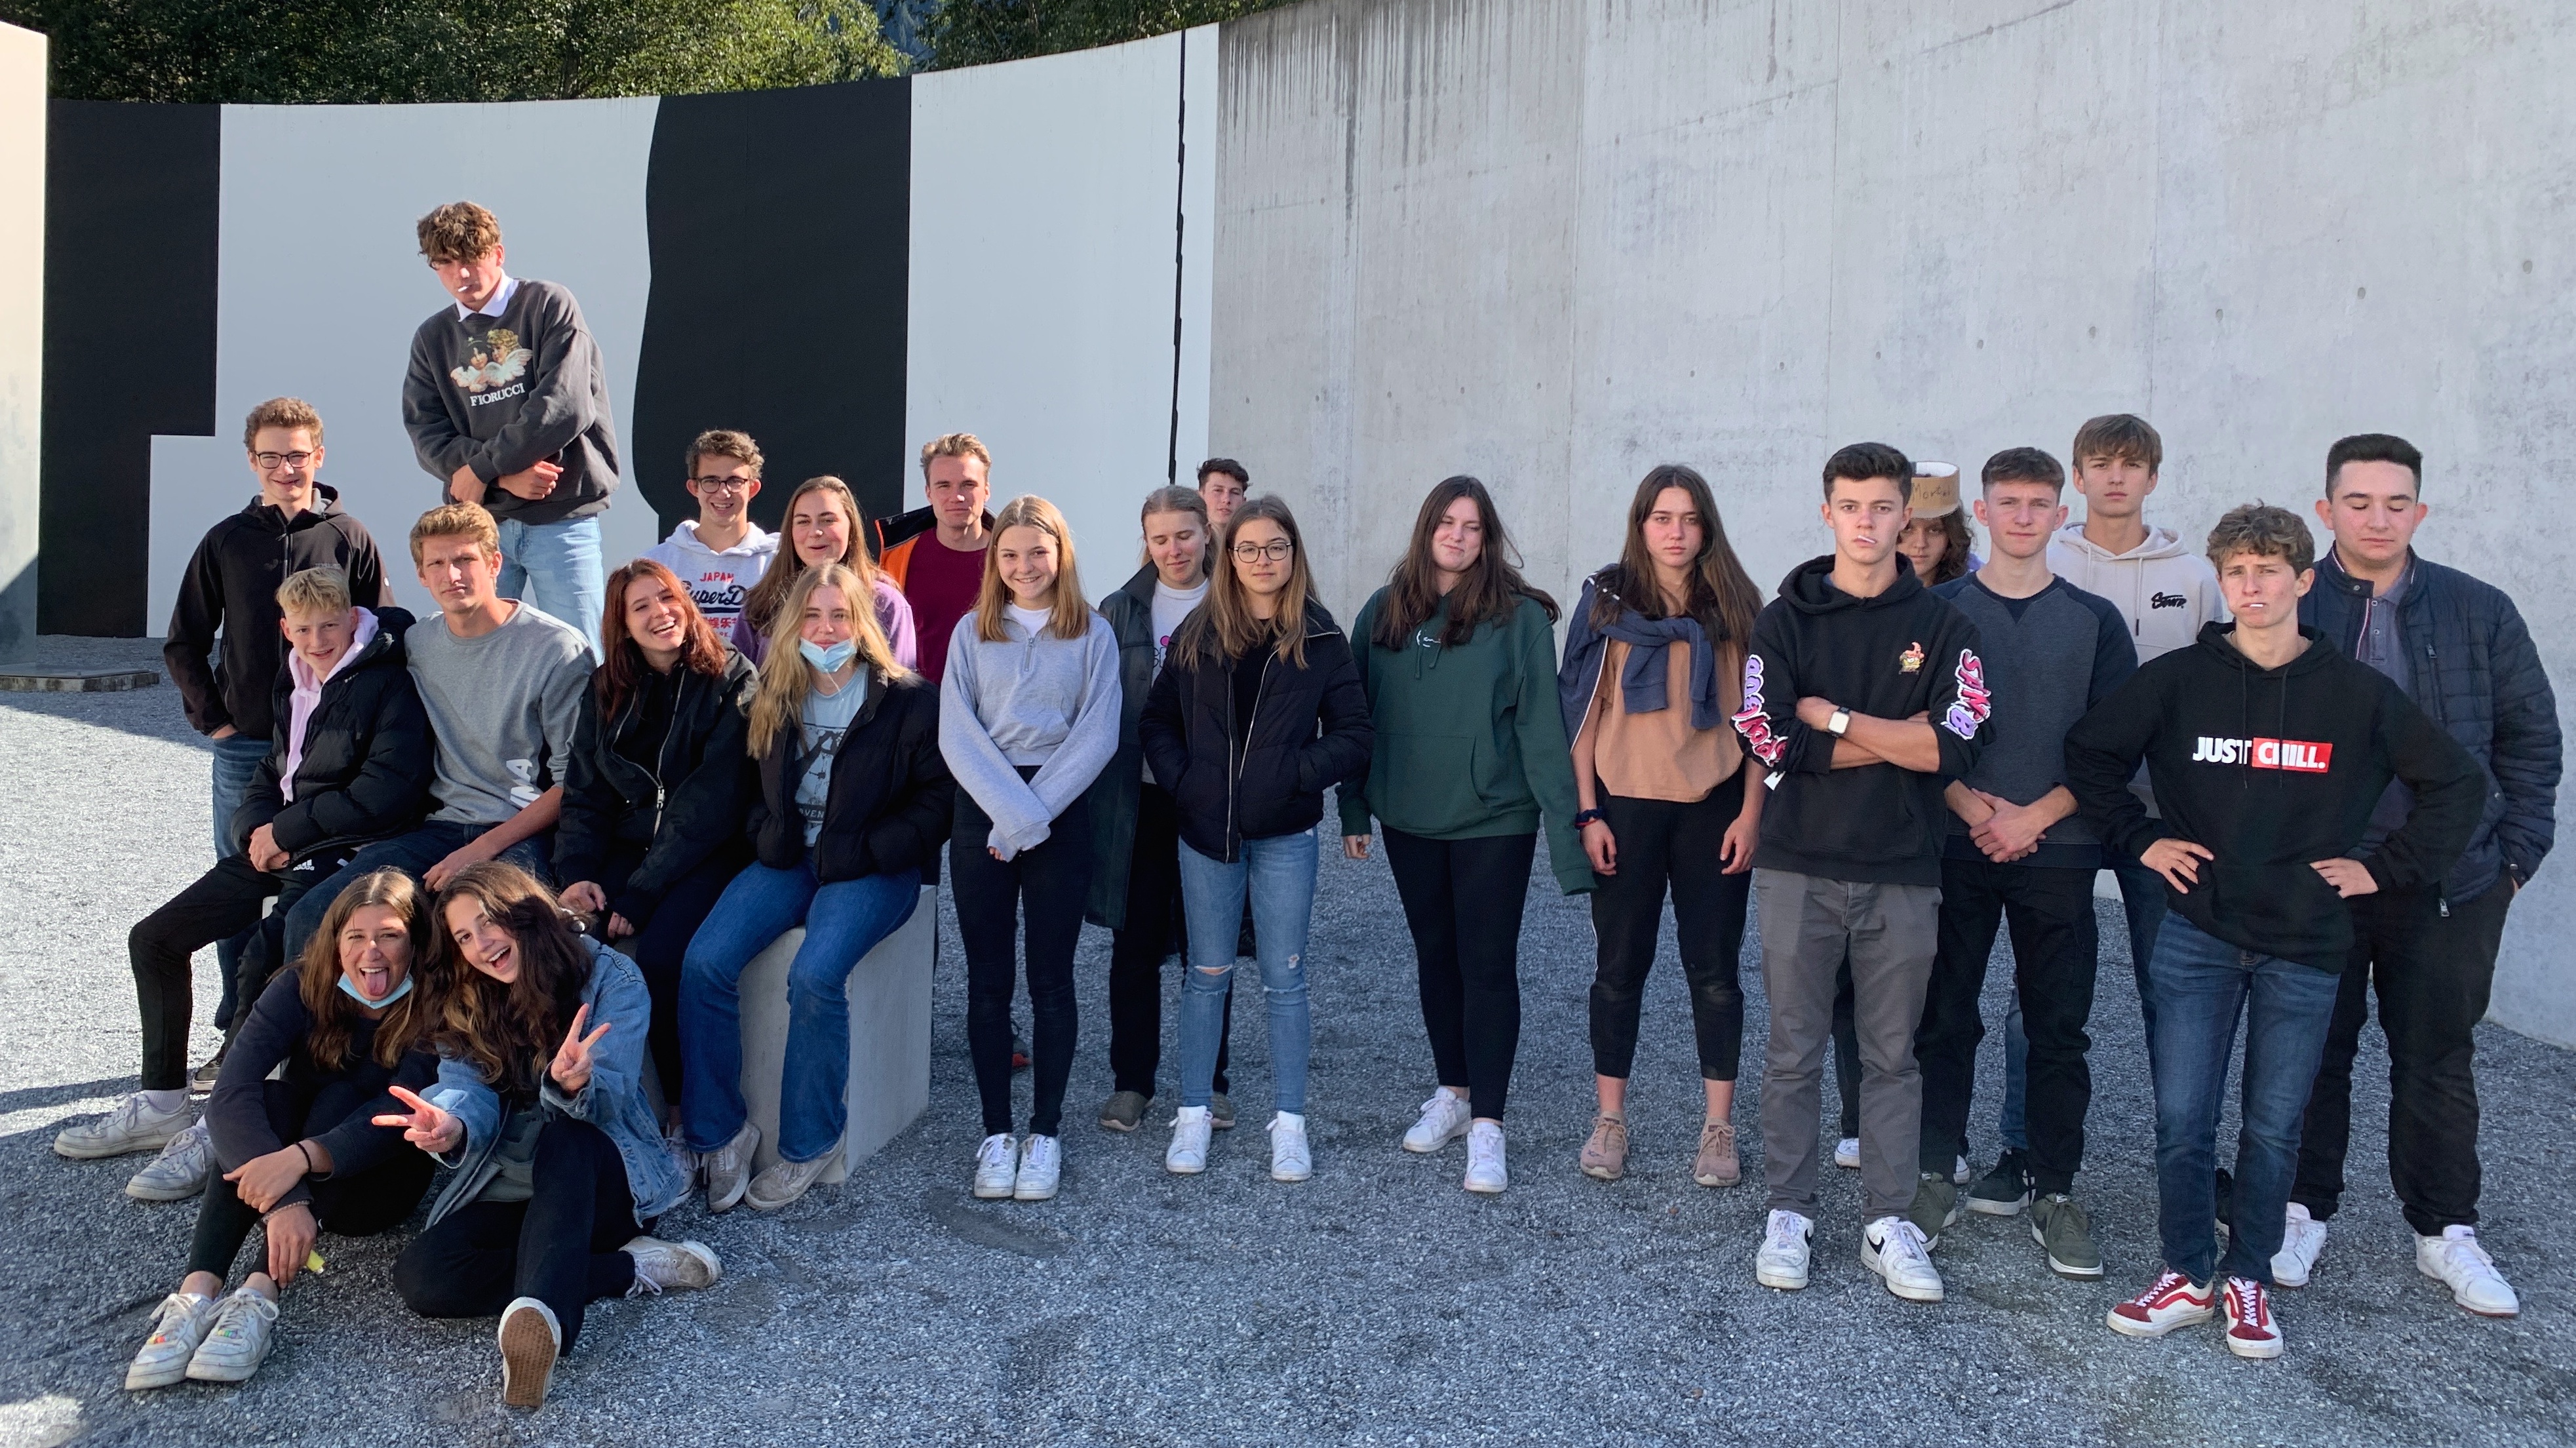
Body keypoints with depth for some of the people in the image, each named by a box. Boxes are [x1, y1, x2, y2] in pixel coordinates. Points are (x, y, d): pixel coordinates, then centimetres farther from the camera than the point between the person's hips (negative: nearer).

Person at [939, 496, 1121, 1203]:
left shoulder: (1093, 635, 3)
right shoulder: (972, 633, 6)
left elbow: (1098, 736, -5)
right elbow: (956, 734, -3)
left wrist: (1033, 813, -13)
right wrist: (1010, 810, -15)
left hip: (1062, 816, -1)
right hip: (981, 816, 1)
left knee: (1051, 979, 3)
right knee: (988, 980, 4)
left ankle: (1046, 1131, 13)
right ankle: (996, 1131, 13)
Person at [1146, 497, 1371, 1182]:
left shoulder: (1320, 641, -1)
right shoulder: (1198, 635, 4)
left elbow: (1353, 736, -1)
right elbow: (1157, 721, 8)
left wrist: (1295, 774, -14)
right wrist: (1180, 780, -6)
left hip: (1284, 834, -1)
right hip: (1205, 830, 2)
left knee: (1284, 980, 4)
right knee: (1207, 974, 10)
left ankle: (1289, 1123, 14)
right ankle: (1194, 1115, 20)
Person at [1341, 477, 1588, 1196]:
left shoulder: (1519, 616, -8)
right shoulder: (1384, 613, 4)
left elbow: (1541, 723, -10)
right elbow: (1358, 715, 8)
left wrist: (1563, 819, -13)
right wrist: (1354, 810, 6)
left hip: (1494, 820, -4)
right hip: (1410, 818, 4)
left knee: (1488, 963, -2)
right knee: (1435, 955, 15)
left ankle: (1487, 1123, 3)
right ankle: (1453, 1090, 29)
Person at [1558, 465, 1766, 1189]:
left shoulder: (1736, 606, 5)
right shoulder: (1607, 601, 3)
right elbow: (1583, 710, 1)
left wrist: (1751, 811, -3)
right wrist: (1587, 812, -4)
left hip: (1714, 806, 0)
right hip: (1626, 803, 0)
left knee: (1714, 966, 5)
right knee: (1620, 964, 6)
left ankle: (1719, 1128, 14)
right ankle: (1610, 1121, 17)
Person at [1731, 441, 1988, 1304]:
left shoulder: (1942, 627, 4)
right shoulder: (1784, 620, 3)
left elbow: (1954, 748, -11)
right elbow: (1774, 744, -11)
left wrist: (1832, 717, -11)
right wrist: (1899, 737, -10)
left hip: (1902, 876, 1)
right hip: (1799, 871, -1)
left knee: (1893, 1057, 9)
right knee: (1794, 1053, 7)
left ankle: (1889, 1223, 19)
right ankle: (1789, 1214, 19)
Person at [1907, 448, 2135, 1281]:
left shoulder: (2095, 620, 6)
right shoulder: (1939, 610, 5)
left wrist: (2033, 816, -9)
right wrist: (1972, 808, -11)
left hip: (2058, 851, 1)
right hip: (1955, 847, 0)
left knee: (2059, 1030, 4)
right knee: (1945, 1020, 4)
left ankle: (2057, 1193, 15)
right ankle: (1936, 1178, 16)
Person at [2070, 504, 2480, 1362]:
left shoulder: (2358, 693, -1)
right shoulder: (2177, 680, -1)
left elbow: (2457, 783, 7)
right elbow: (2089, 753, 9)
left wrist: (2387, 868, 2)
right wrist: (2138, 838, 3)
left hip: (2305, 946, 0)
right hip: (2196, 937, 0)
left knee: (2274, 1129, 8)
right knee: (2182, 1120, 2)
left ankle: (2248, 1281, 24)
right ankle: (2186, 1276, 18)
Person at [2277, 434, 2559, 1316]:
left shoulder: (2479, 613, 3)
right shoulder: (2285, 610, -3)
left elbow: (2530, 736, 8)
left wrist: (2517, 851, 2)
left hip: (2451, 884, 1)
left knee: (2439, 1058, 11)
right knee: (2315, 1053, 10)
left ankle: (2445, 1230, 25)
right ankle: (2304, 1209, 25)